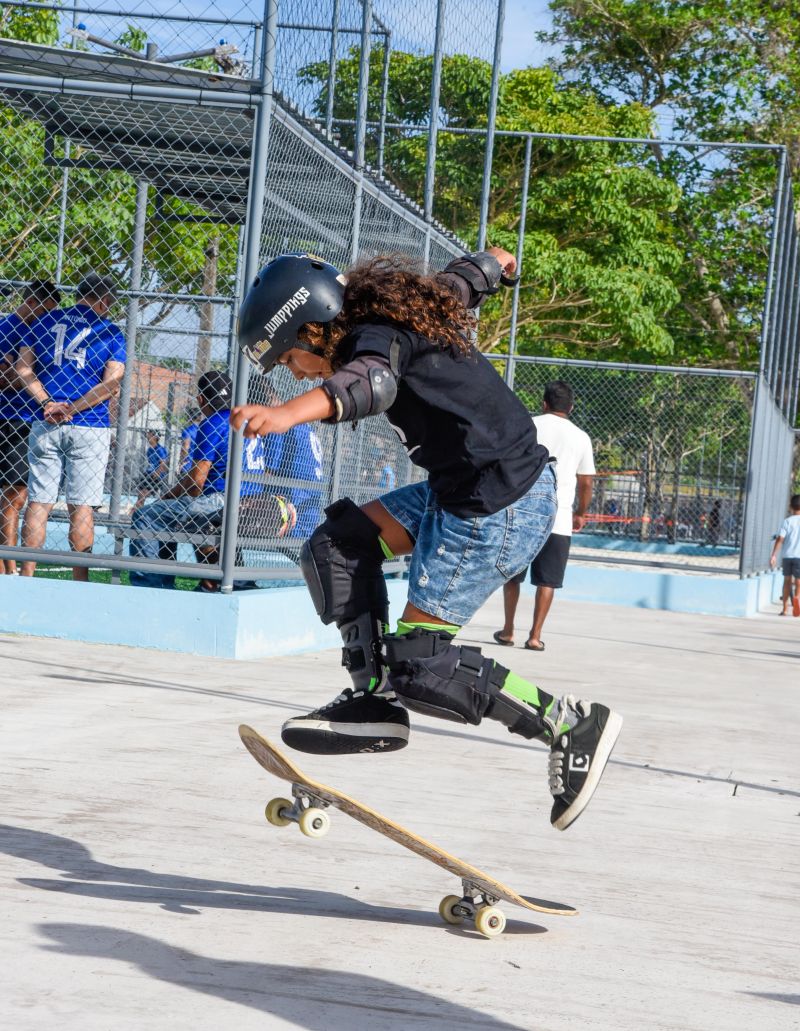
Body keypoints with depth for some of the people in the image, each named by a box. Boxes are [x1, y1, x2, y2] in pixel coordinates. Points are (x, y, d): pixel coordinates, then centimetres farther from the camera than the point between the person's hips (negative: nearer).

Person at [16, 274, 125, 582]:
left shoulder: (48, 320, 9)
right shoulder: (110, 332, 1)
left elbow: (22, 365, 1)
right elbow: (112, 383, -11)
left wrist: (47, 403, -7)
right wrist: (71, 410, -11)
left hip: (44, 425, 2)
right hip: (89, 428, -2)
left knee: (38, 501, 5)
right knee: (82, 506, 0)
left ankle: (27, 576, 4)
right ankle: (79, 582, 0)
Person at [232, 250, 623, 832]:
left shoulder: (375, 335, -16)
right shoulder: (396, 317, 11)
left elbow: (372, 380, -42)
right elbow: (463, 280, 31)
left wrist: (290, 412, -60)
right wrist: (494, 262, 55)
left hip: (504, 509, -11)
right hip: (461, 492, 11)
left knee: (419, 663, -10)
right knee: (338, 545, 9)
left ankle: (571, 725, -1)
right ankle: (376, 698, 11)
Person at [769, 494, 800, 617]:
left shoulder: (787, 521, 0)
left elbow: (780, 539, -8)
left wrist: (774, 555, -7)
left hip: (787, 555, 1)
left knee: (787, 580, 13)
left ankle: (785, 609, 16)